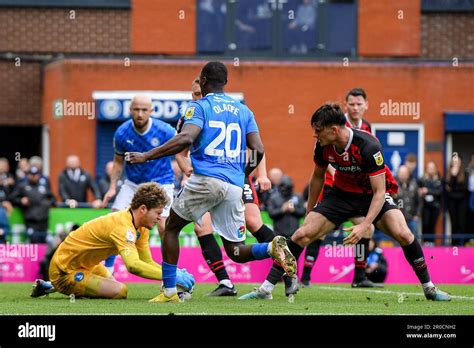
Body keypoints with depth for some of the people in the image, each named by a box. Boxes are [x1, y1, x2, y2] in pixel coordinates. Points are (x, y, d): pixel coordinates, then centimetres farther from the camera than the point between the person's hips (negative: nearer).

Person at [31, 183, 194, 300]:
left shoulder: (141, 228, 2)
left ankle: (54, 286, 27)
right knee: (120, 291, -24)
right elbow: (133, 265, -42)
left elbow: (147, 261, 5)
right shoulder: (123, 225, -29)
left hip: (85, 265, 11)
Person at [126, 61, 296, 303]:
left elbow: (185, 138, -14)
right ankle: (273, 248, -20)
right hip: (234, 186, 5)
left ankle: (169, 291, 9)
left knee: (171, 227, 16)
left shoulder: (199, 107, 3)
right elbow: (258, 150, 10)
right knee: (235, 252, 10)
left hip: (206, 179, -5)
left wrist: (146, 156, -11)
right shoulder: (243, 111, 19)